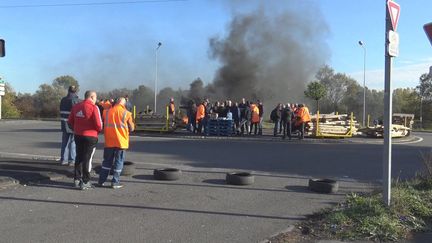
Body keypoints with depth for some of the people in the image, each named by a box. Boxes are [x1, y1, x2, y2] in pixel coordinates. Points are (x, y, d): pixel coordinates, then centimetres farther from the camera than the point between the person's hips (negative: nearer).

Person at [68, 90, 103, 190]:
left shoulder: (76, 106, 6)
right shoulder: (94, 107, -13)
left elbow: (70, 121, 9)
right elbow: (98, 124, -18)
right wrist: (99, 129, 3)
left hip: (78, 135, 6)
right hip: (90, 136, -6)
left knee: (79, 157, 17)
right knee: (87, 158, 2)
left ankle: (77, 179, 23)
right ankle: (85, 182, 6)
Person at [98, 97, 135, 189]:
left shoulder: (106, 112, 3)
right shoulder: (126, 113, -6)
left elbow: (102, 125, 11)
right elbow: (131, 128, 1)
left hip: (109, 141, 3)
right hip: (121, 141, -3)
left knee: (107, 161, 15)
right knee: (118, 162, 6)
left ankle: (101, 181, 18)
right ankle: (115, 182, 6)